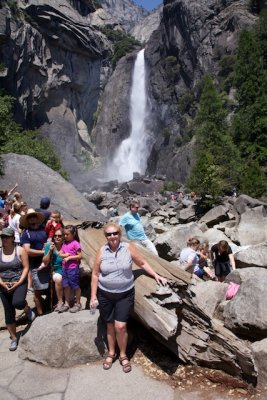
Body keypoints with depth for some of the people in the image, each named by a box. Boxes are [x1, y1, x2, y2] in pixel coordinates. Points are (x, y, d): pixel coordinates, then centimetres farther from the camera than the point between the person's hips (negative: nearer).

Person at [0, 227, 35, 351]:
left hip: (19, 283, -3)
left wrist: (18, 282, -17)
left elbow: (26, 268, -7)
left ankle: (28, 310, 7)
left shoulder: (20, 250, -6)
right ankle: (14, 338, 25)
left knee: (17, 302, -30)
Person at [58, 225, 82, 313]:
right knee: (66, 286, 13)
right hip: (64, 267, 7)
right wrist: (65, 255, -11)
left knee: (75, 286, 4)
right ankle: (66, 304, 26)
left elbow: (80, 256, -14)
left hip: (73, 268, -7)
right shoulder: (64, 243, 10)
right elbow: (60, 254, 10)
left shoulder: (75, 244, -11)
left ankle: (78, 304, 18)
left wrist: (69, 257, -17)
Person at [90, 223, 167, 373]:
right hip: (105, 295, 1)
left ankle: (123, 355, 22)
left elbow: (142, 263, 1)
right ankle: (111, 353, 37)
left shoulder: (128, 247, -10)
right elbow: (95, 275, -1)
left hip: (125, 294, -1)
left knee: (120, 326, -4)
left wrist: (156, 275, -6)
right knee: (110, 325, 14)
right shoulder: (102, 251, -7)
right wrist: (93, 295, -2)